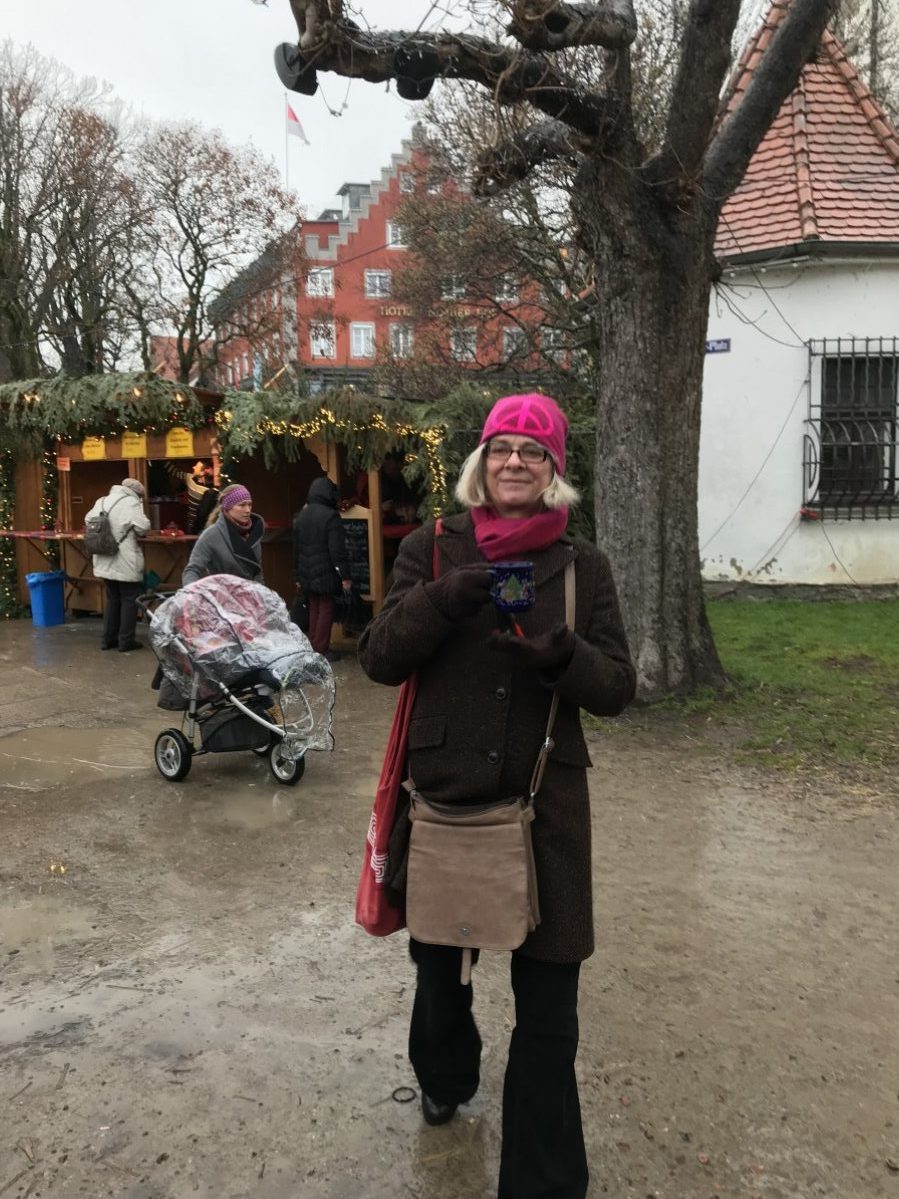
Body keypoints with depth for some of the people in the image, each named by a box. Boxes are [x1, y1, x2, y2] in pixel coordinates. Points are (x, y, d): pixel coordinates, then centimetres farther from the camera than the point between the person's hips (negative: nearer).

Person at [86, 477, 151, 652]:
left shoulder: (101, 501, 10)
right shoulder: (131, 502, -13)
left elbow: (88, 521, 17)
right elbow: (143, 527, -19)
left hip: (105, 561, 7)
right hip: (125, 563, -7)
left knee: (112, 599, 18)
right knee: (129, 600, 3)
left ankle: (108, 638, 21)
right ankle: (126, 641, 5)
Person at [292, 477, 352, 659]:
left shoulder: (300, 516, 10)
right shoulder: (330, 516, -12)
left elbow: (296, 549, 15)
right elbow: (338, 550, -16)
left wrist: (297, 576, 20)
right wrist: (345, 575, -13)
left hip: (307, 574, 6)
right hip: (325, 574, -6)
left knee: (314, 609, 15)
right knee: (326, 610, 0)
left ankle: (312, 647, 17)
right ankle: (320, 650, -1)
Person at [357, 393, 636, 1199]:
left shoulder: (583, 565, 0)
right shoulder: (431, 549, 0)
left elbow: (617, 689, -3)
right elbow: (379, 660, -5)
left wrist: (560, 654, -24)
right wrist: (441, 599, -22)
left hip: (545, 805, -1)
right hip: (443, 793, 1)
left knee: (547, 1006, 3)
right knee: (438, 963, 23)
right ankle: (445, 1079, 55)